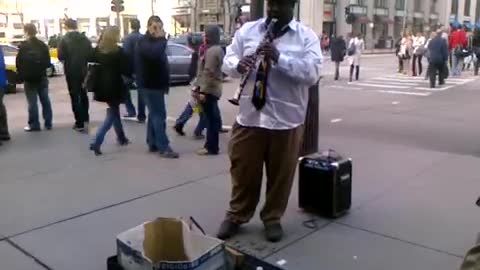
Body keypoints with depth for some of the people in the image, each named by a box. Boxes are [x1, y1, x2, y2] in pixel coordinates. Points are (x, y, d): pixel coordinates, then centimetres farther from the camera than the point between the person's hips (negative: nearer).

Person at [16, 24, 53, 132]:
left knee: (32, 102, -1)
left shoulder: (23, 46, -11)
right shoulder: (43, 45, 4)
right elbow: (48, 62, 7)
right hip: (42, 77, 5)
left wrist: (22, 75, 3)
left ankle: (34, 124, 3)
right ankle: (48, 123, 11)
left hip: (29, 78, -4)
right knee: (45, 100, 8)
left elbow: (19, 63, -10)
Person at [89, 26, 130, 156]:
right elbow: (126, 70, -13)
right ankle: (96, 142, -12)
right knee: (111, 115, 0)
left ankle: (121, 138, 35)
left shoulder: (97, 50, 4)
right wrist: (130, 74, 7)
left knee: (114, 112, 21)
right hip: (114, 88, -7)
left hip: (102, 87, 7)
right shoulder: (118, 52, -14)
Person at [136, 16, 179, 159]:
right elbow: (154, 54, -35)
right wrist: (162, 39, -24)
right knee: (159, 115, -12)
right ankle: (164, 147, -12)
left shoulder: (155, 41, 17)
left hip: (155, 83, 10)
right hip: (150, 84, -10)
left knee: (154, 114, 13)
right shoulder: (144, 42, -13)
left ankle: (153, 143, 21)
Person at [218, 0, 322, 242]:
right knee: (243, 171, 12)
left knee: (280, 174, 12)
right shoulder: (246, 31, 7)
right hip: (249, 116, 2)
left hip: (287, 119, -1)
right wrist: (238, 65, -16)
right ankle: (236, 216, 32)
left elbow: (313, 74, -13)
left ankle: (273, 218, 32)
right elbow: (227, 62, 7)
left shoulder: (307, 36, -1)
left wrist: (280, 58, -24)